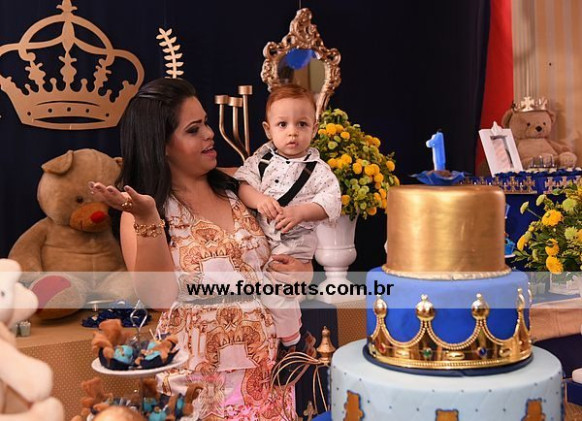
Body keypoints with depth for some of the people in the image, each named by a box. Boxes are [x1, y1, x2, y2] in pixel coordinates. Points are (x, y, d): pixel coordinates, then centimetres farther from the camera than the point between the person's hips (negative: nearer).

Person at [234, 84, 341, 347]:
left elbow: (331, 202, -14)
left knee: (274, 290, -13)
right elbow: (243, 184, -6)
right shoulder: (261, 159, 4)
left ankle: (288, 341, 12)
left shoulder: (317, 170, -3)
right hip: (258, 238, 4)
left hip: (293, 244, -4)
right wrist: (259, 199, -27)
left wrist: (299, 212, -30)